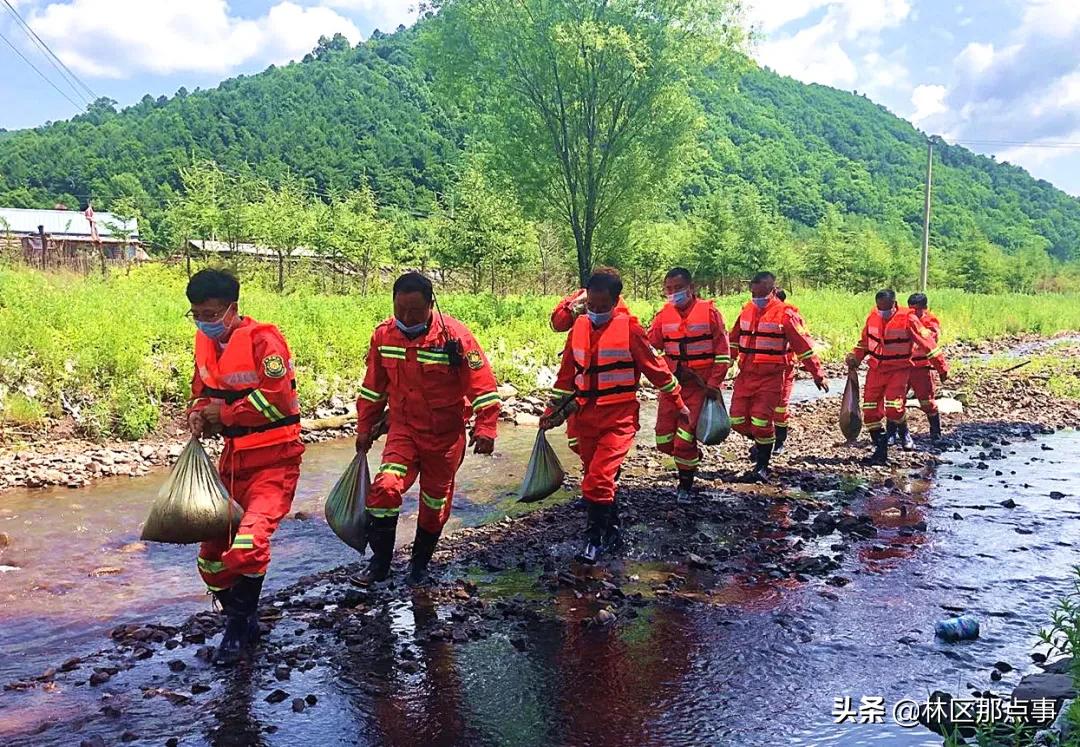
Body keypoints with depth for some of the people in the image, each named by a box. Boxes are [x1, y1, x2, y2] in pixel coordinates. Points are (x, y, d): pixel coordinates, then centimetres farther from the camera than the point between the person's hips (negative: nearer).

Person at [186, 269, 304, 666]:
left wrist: (225, 413, -14)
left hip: (274, 458, -8)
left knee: (249, 540, -23)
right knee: (212, 548, 11)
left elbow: (277, 399, -24)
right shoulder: (206, 342, 6)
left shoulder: (263, 339, -17)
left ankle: (239, 629, -2)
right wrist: (198, 414, -5)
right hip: (234, 457, 8)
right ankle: (242, 621, 30)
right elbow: (203, 392, 17)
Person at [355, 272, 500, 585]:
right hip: (404, 429, 2)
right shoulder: (383, 335, -7)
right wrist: (365, 427, 12)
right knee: (384, 488, -18)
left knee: (435, 501, 11)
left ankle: (420, 562, 35)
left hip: (446, 436, -2)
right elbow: (374, 386, 8)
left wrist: (485, 429, -21)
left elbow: (483, 386, -15)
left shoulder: (454, 335, -19)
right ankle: (380, 561, 1)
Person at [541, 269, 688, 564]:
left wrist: (679, 404, 7)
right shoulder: (578, 328, 5)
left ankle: (596, 538, 1)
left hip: (619, 418, -5)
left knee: (599, 478, -15)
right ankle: (612, 530, 31)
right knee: (597, 477, 13)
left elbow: (655, 368, 0)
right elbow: (566, 376, 13)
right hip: (585, 418, 5)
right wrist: (552, 412, 12)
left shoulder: (629, 328, -8)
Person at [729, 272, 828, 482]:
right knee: (738, 419, 4)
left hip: (771, 378, -5)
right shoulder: (747, 310, 9)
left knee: (762, 421, -8)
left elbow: (803, 345, -7)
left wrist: (817, 374, -5)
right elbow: (734, 339, 20)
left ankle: (762, 467, 8)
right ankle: (760, 442, 35)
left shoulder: (785, 314, -9)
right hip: (745, 375, 6)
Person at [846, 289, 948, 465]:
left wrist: (941, 367, -4)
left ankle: (903, 433, 10)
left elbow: (927, 343, -7)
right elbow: (864, 342, 17)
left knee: (894, 407, -21)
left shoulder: (908, 319, -13)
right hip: (876, 369, 5)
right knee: (870, 410, -1)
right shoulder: (872, 318, 1)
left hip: (899, 370, -4)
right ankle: (880, 450, 12)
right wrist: (854, 359, 4)